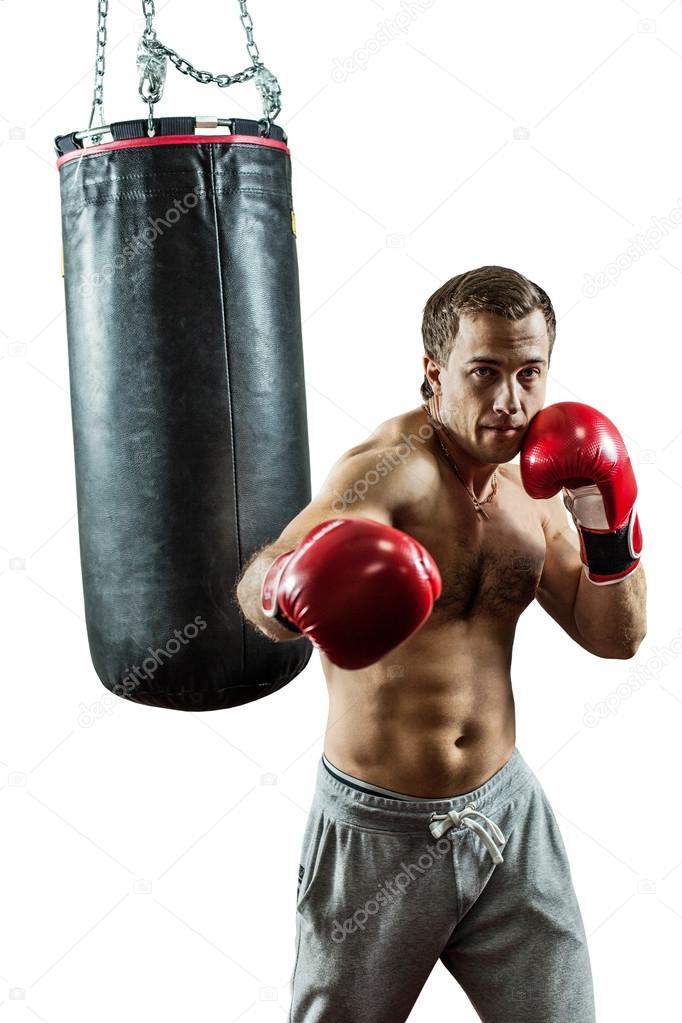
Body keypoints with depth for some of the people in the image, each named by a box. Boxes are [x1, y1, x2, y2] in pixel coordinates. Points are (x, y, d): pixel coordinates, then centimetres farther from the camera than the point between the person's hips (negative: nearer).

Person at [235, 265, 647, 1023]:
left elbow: (615, 635, 6)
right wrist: (288, 592, -61)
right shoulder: (391, 465, -21)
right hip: (380, 829, -5)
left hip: (505, 811, 6)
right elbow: (258, 580, -38)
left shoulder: (530, 482, 1)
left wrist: (608, 525, -10)